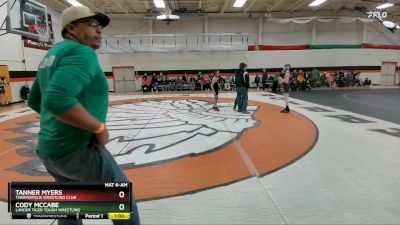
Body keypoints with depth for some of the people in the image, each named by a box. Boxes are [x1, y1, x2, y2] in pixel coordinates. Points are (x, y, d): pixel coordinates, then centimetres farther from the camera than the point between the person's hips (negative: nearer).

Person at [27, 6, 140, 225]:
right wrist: (99, 128, -22)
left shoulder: (52, 55, 14)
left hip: (51, 149, 10)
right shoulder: (82, 52, -17)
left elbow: (34, 100, 22)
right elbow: (58, 99, -33)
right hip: (77, 150, -9)